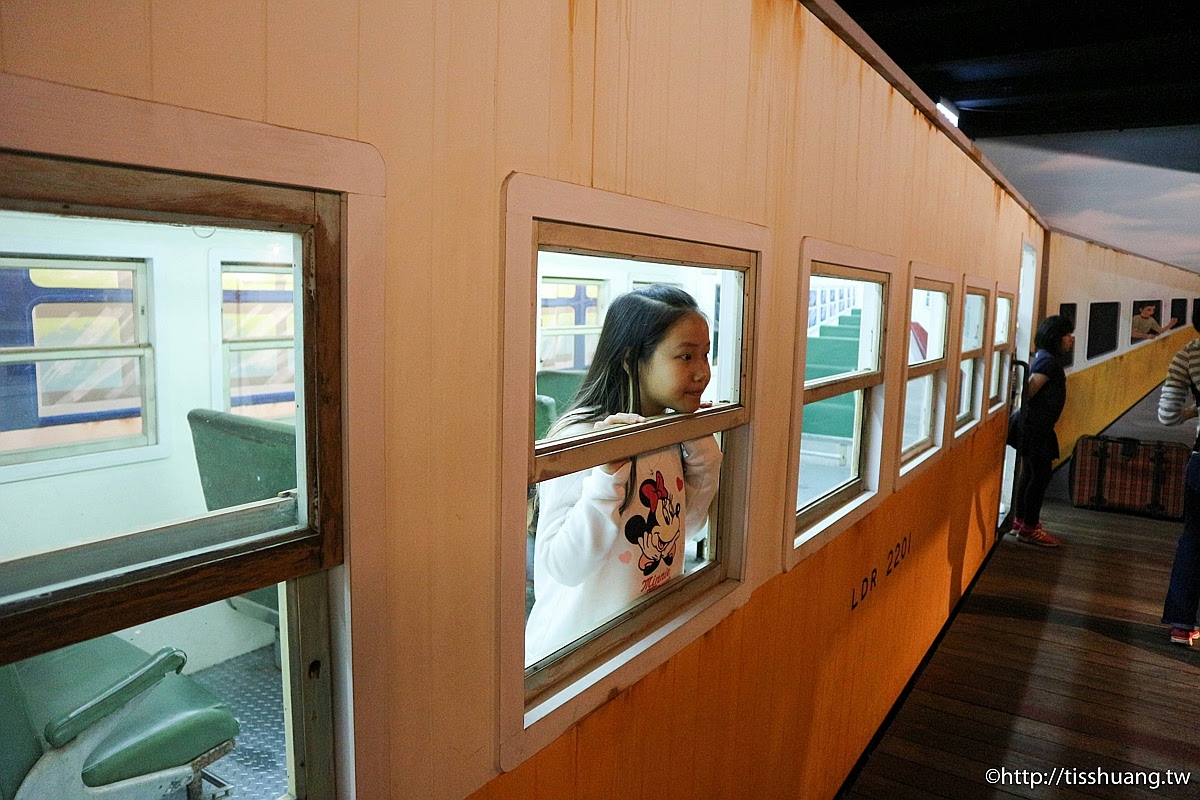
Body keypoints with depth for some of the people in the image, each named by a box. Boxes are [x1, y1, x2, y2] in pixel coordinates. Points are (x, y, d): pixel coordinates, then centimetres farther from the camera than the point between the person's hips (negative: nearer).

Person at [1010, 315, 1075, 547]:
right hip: (1036, 425, -10)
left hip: (1035, 424, 10)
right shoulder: (1048, 360, -17)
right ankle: (1029, 528, -1)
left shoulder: (1045, 357, 14)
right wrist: (1025, 413, -12)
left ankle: (1021, 520, 25)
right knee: (1041, 474, -7)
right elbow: (1030, 391, -20)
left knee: (1029, 472, 15)